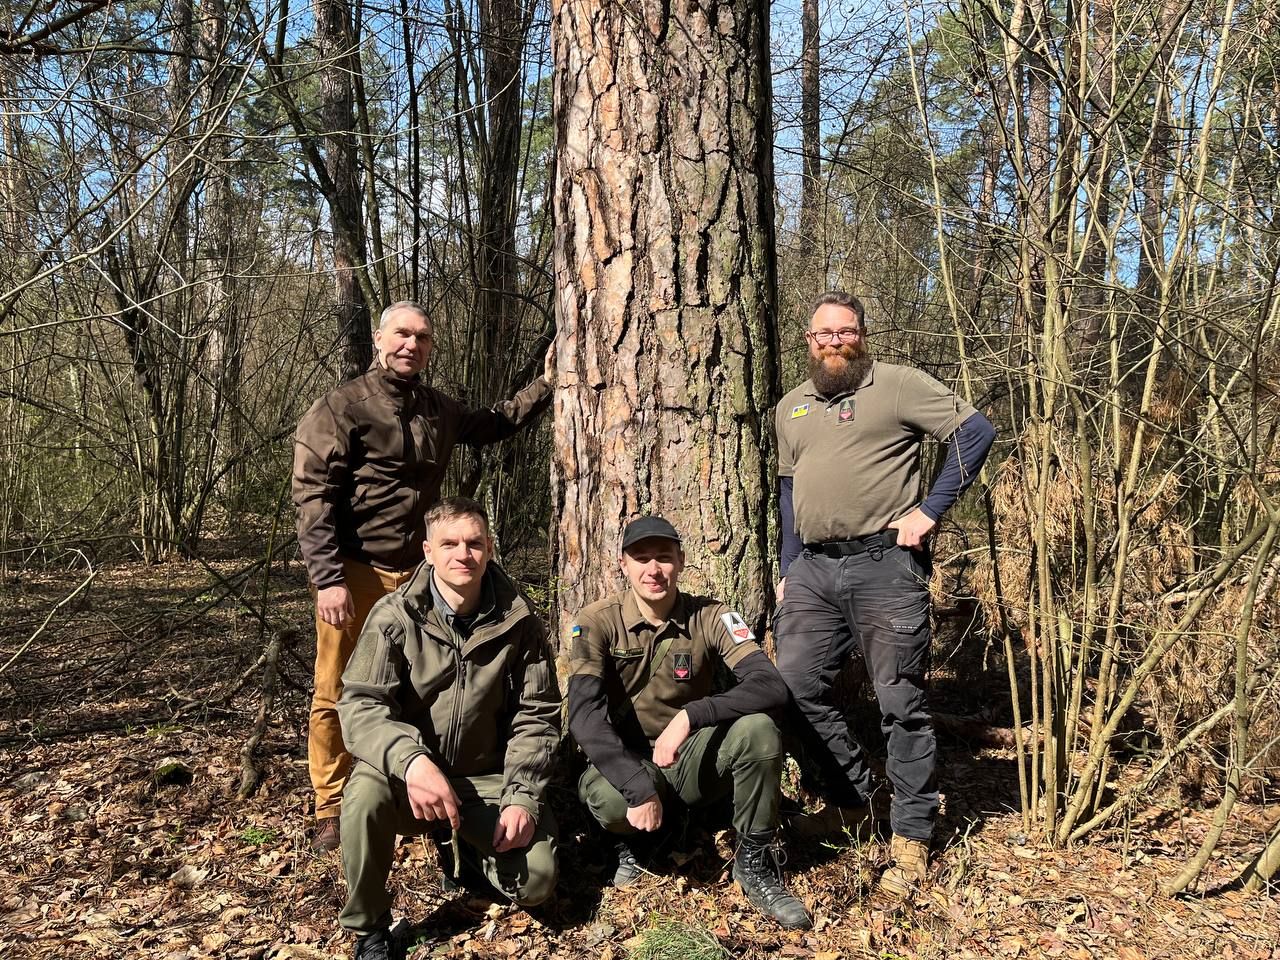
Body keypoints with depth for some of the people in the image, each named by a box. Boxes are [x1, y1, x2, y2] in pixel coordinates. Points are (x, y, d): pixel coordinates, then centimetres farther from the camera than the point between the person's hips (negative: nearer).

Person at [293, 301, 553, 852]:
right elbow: (313, 497, -11)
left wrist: (546, 384, 29)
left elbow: (494, 425, 34)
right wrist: (327, 579, -18)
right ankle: (331, 812, 14)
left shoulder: (439, 410, 13)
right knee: (337, 694, 0)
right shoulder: (341, 408, -6)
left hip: (416, 572, 5)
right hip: (355, 573, -5)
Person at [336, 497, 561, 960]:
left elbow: (536, 716, -2)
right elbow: (360, 704, -20)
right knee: (366, 792, -35)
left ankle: (471, 847, 20)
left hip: (486, 778, 2)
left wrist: (522, 797, -15)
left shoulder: (518, 623, -8)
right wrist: (409, 759, -41)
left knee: (535, 878, -17)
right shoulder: (394, 616, -13)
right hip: (410, 773, -1)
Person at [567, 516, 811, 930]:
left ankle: (754, 863, -6)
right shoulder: (597, 623, -13)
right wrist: (638, 787, -33)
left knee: (758, 728, -28)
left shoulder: (711, 617, -10)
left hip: (692, 759, 1)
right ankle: (629, 842, 4)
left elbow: (772, 686, -22)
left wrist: (690, 716, -35)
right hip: (624, 761, -1)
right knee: (608, 798, -36)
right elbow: (584, 714, -22)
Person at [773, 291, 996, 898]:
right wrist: (788, 570, 16)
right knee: (795, 688, 3)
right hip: (813, 570, 6)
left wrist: (931, 510, -11)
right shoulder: (790, 408, 18)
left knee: (901, 702, -1)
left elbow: (976, 432, -6)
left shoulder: (898, 386, -1)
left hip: (884, 565, -6)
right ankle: (852, 798, 22)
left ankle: (911, 839, 11)